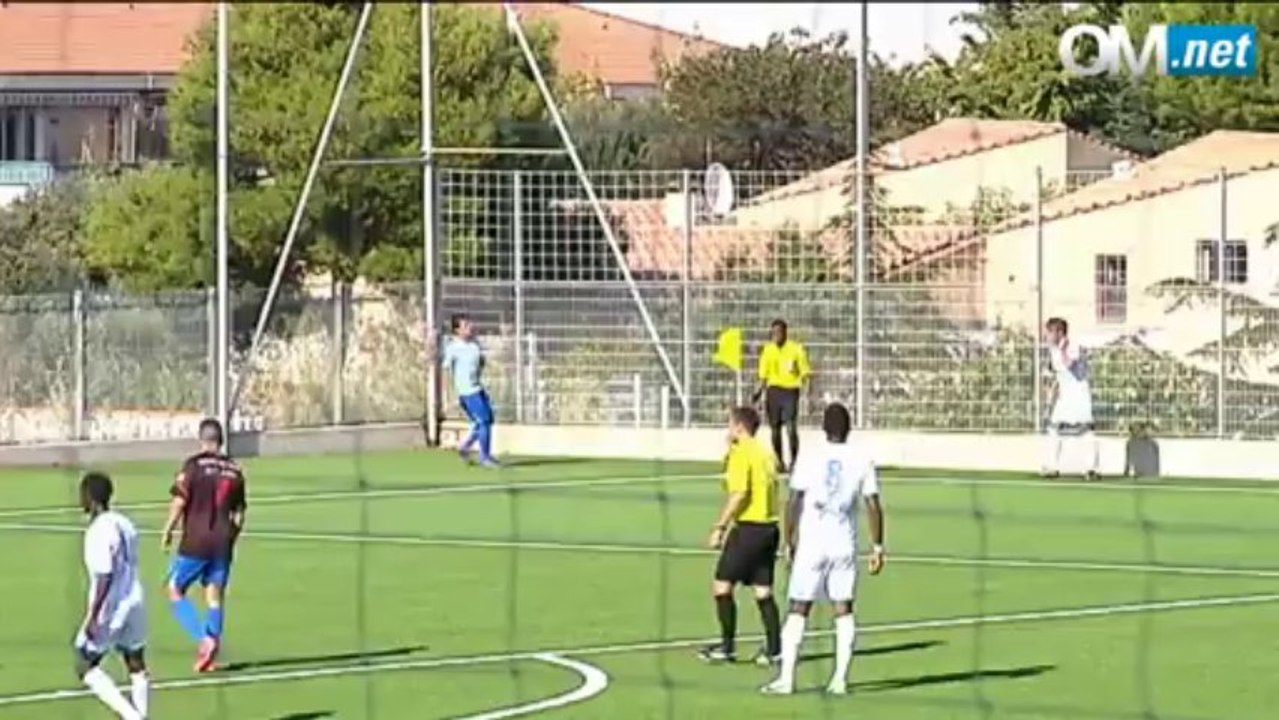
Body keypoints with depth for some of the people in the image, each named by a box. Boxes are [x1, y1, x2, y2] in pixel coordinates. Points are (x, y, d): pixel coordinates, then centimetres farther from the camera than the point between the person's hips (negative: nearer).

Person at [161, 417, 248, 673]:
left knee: (175, 590, 7)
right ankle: (210, 656, 6)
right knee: (215, 596, 9)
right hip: (223, 544, 5)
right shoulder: (234, 470, 7)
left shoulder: (194, 465, -8)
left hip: (195, 541, -4)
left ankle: (203, 638, -11)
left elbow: (180, 501, -13)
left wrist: (167, 531, -1)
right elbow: (239, 513, 11)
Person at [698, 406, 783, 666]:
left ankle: (727, 646, 0)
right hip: (770, 526, 8)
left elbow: (739, 494, -18)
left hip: (749, 527, -8)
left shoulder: (740, 454, -11)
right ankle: (773, 648, 7)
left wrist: (720, 527, -15)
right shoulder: (766, 453, 14)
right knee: (763, 591, 10)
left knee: (722, 586, 0)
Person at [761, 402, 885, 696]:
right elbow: (873, 506, 0)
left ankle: (786, 677, -2)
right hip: (845, 545, 2)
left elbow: (794, 503, -4)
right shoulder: (862, 461, 1)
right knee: (843, 610, 7)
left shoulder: (808, 458, -4)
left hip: (811, 542, -2)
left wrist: (789, 542, 5)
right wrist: (877, 546, 6)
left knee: (798, 610, 2)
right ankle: (840, 678, 2)